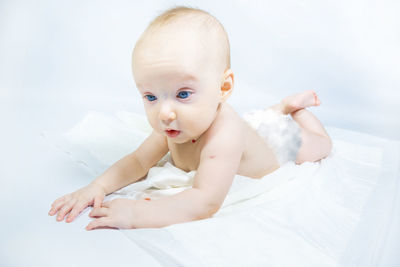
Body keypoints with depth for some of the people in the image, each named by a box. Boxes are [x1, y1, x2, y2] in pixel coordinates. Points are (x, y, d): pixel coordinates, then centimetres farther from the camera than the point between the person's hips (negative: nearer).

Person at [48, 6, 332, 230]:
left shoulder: (223, 136, -55)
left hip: (276, 138, -4)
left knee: (321, 146, 28)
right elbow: (138, 162, -25)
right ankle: (283, 105, 51)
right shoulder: (173, 126, -33)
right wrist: (98, 187, -41)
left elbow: (206, 202, -61)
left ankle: (296, 105, 44)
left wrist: (136, 212, -66)